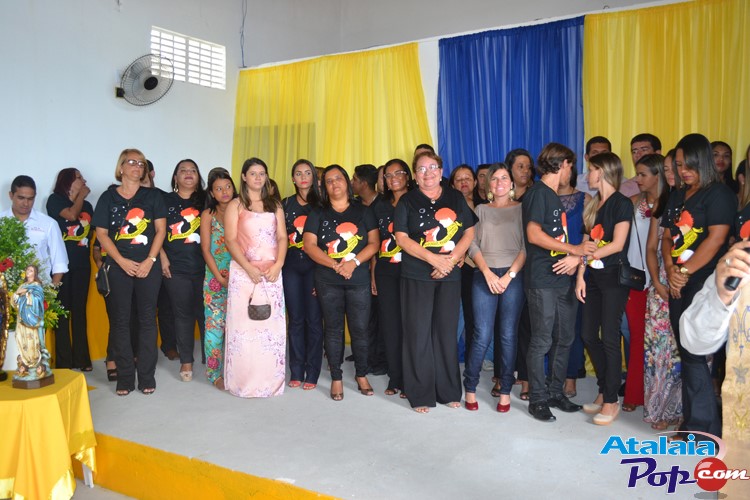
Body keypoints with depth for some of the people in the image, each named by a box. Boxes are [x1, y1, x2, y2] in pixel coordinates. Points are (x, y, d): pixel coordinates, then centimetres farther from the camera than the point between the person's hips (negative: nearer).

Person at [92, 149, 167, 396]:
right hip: (119, 267, 0)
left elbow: (161, 230, 2)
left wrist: (150, 260, -8)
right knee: (120, 320, 3)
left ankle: (147, 376, 12)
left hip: (149, 266, 0)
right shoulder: (108, 197, 6)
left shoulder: (153, 196, 7)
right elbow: (101, 233, 2)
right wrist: (122, 261, -9)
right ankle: (125, 378, 13)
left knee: (147, 319, 3)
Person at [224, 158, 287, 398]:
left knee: (272, 325, 1)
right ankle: (244, 381, 8)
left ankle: (270, 380, 11)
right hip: (244, 271, -2)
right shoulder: (235, 205, 6)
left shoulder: (275, 206, 16)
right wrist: (249, 268, -15)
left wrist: (278, 265, -9)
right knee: (243, 325, -3)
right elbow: (231, 240, -4)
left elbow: (282, 237, 8)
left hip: (272, 272, 3)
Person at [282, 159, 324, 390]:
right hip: (291, 265, 2)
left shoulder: (321, 204, 3)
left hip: (314, 265, -2)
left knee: (314, 319, -1)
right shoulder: (286, 204, 11)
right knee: (295, 319, 6)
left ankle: (312, 373, 9)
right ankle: (296, 371, 16)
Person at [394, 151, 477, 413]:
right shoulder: (407, 201, 3)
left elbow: (469, 232, 7)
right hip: (416, 276, -2)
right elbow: (401, 237, -6)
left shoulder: (456, 198, 10)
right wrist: (433, 258, -15)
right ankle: (420, 395, 10)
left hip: (450, 275, 2)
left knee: (447, 332, 8)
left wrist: (451, 260, -9)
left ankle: (449, 392, 20)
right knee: (418, 333, -1)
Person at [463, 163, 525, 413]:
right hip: (484, 276, 1)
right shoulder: (481, 210, 14)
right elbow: (472, 245, 5)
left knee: (508, 335, 1)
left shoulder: (521, 209, 9)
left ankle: (505, 391, 13)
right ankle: (470, 387, 12)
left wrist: (509, 275, -10)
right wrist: (488, 273, -8)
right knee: (482, 335, -4)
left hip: (513, 276, 0)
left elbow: (526, 246, 1)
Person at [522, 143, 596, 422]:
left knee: (564, 338, 13)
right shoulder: (538, 192, -8)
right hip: (542, 281, -9)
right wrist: (574, 249, -15)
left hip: (562, 277, 9)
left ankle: (555, 392, 25)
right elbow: (534, 234, -20)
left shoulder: (555, 196, 20)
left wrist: (575, 258, -1)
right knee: (542, 341, -2)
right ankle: (538, 399, 9)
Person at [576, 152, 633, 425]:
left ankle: (611, 400, 6)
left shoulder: (622, 203, -7)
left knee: (610, 338, -5)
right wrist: (580, 276, 2)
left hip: (614, 277, -7)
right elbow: (586, 244, 10)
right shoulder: (592, 205, 14)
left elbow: (617, 244, -15)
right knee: (589, 335, 8)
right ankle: (605, 390, 23)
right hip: (593, 277, 7)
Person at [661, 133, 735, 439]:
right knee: (687, 354, 11)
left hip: (704, 285, -7)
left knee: (694, 355, -6)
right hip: (678, 286, 7)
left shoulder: (719, 194, -5)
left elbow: (716, 239, -14)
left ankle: (704, 428, 5)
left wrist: (685, 272, -14)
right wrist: (670, 270, -2)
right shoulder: (677, 196, 17)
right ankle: (692, 422, 21)